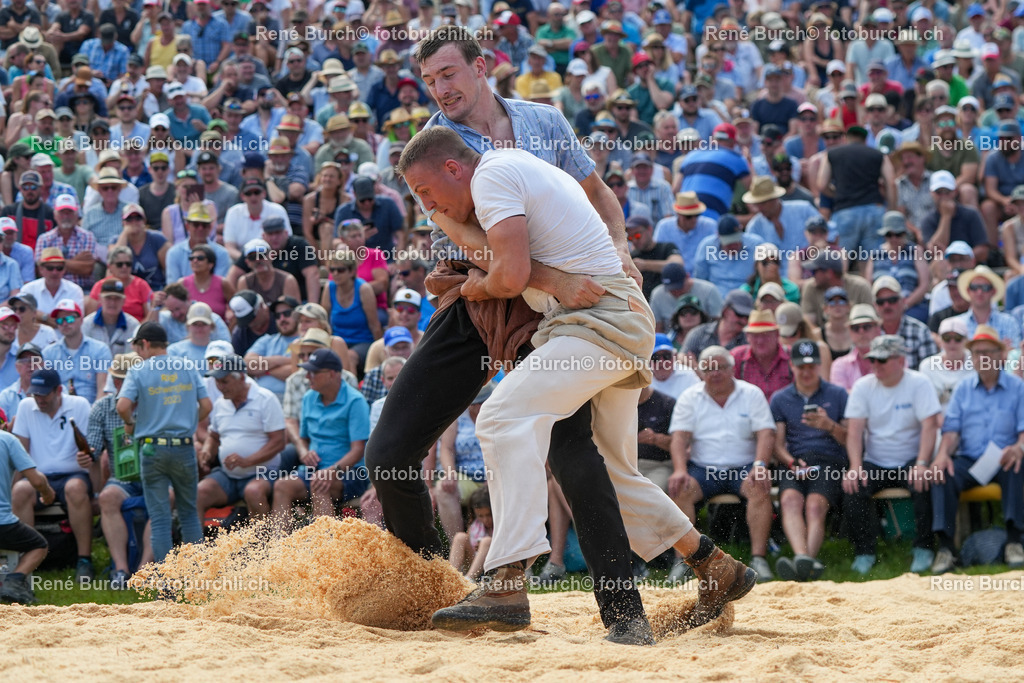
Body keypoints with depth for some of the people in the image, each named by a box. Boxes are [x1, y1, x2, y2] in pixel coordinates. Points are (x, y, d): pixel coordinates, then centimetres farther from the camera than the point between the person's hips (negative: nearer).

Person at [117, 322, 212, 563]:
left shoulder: (139, 371, -3)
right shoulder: (188, 368, 7)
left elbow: (123, 406, -16)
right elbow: (206, 405, 3)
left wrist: (130, 423, 4)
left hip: (152, 447, -2)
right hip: (184, 447, 2)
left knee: (159, 516, 1)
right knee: (189, 512, 14)